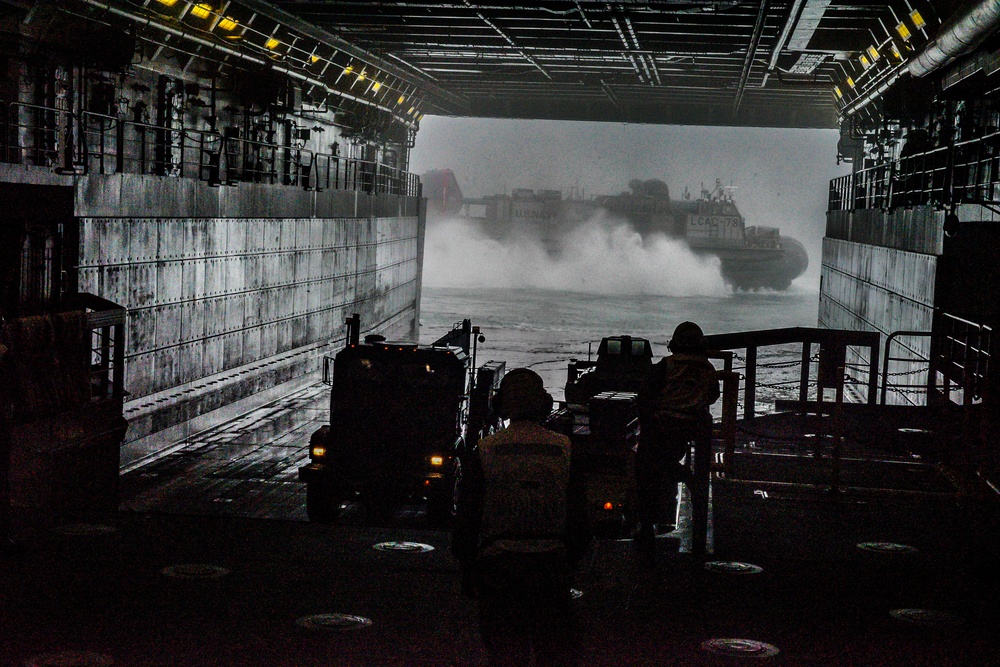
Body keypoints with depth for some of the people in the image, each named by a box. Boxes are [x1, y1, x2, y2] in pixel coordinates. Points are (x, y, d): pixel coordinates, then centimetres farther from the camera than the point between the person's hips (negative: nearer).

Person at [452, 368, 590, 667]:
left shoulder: (484, 452, -2)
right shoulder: (565, 450, 2)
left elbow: (466, 521, 0)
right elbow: (581, 522, 6)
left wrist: (467, 574, 11)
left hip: (499, 565, -1)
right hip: (551, 566, 1)